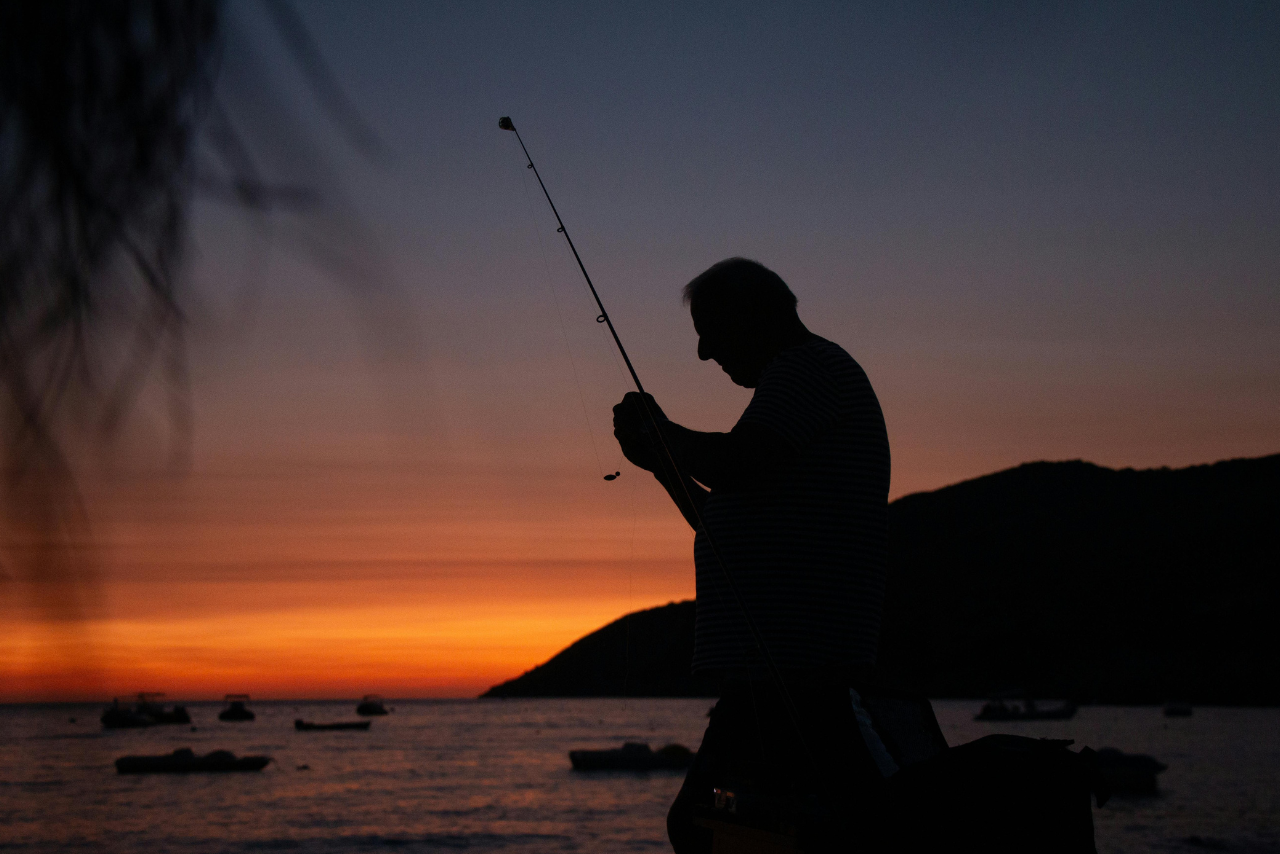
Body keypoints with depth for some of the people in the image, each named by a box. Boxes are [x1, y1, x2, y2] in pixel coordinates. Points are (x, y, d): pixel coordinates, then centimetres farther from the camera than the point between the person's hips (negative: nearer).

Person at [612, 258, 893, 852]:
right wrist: (661, 461, 22)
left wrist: (660, 433, -4)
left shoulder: (811, 366, -5)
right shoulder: (799, 377, 26)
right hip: (766, 666, 11)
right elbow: (726, 524, 30)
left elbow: (736, 466, -21)